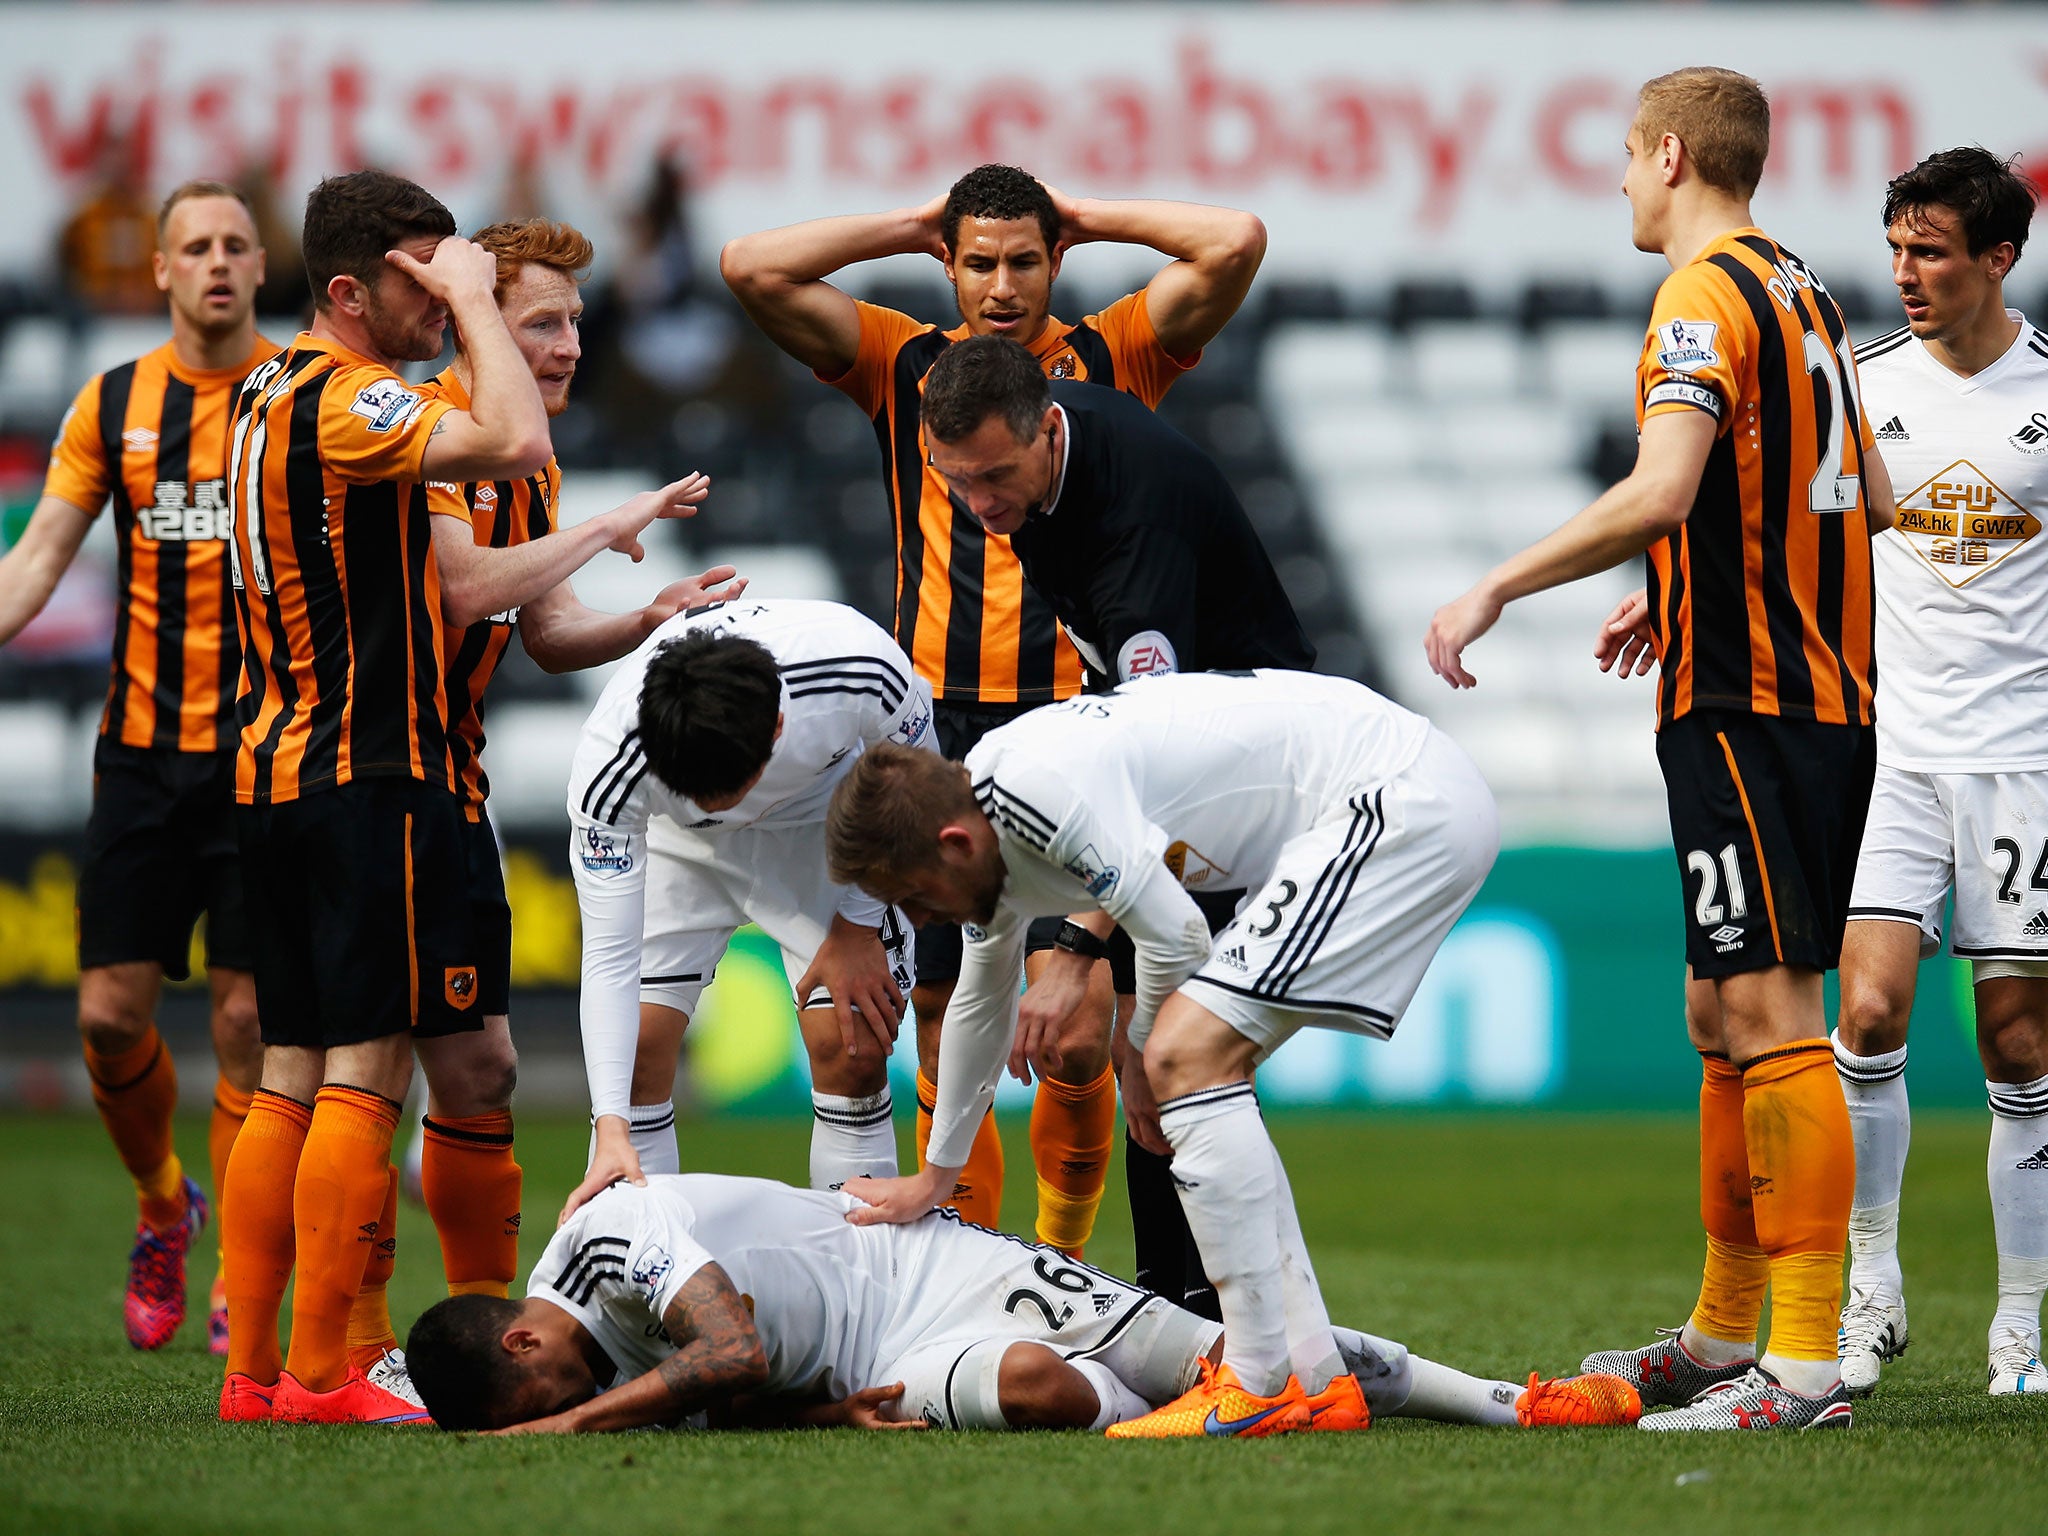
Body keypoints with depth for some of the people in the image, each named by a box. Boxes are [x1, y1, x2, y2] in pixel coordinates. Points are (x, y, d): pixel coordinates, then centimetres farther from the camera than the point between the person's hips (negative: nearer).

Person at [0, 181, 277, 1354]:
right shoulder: (114, 406, 7)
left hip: (268, 750, -2)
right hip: (145, 747, 2)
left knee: (250, 1016, -4)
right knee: (112, 1012, 0)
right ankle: (163, 1210, 26)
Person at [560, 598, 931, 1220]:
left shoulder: (864, 670, -38)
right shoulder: (608, 757, -37)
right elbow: (608, 955, -31)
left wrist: (857, 924, -12)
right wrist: (611, 1127, -38)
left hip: (821, 816, 0)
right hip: (672, 843, 0)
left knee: (851, 1046, -13)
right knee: (637, 1043, -13)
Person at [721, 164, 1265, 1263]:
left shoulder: (1112, 358, 10)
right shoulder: (903, 366, 12)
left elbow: (1236, 246, -2)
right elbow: (753, 269, 3)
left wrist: (1092, 219, 7)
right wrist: (911, 226, 9)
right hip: (937, 728, 2)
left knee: (1076, 1037, -8)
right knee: (945, 1041, 0)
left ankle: (1064, 1249, 12)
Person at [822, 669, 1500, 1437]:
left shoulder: (1043, 786, -21)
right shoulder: (988, 815, 13)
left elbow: (1176, 937, -16)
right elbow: (979, 1003, 29)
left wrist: (1139, 1057, 5)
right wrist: (934, 1178, 41)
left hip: (1405, 801, -11)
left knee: (1187, 1057, -16)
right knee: (1200, 1071, 12)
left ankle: (1263, 1385, -17)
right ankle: (1316, 1380, 10)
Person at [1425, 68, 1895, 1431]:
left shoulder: (1705, 298, -11)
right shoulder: (1803, 293, 17)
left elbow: (1661, 493, -25)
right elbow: (1868, 499, 22)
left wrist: (1498, 588, -17)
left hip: (1749, 706, -10)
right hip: (1826, 691, 10)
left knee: (1769, 1016, -11)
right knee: (1725, 1018, 16)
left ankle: (1806, 1366, -15)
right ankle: (1727, 1332, 23)